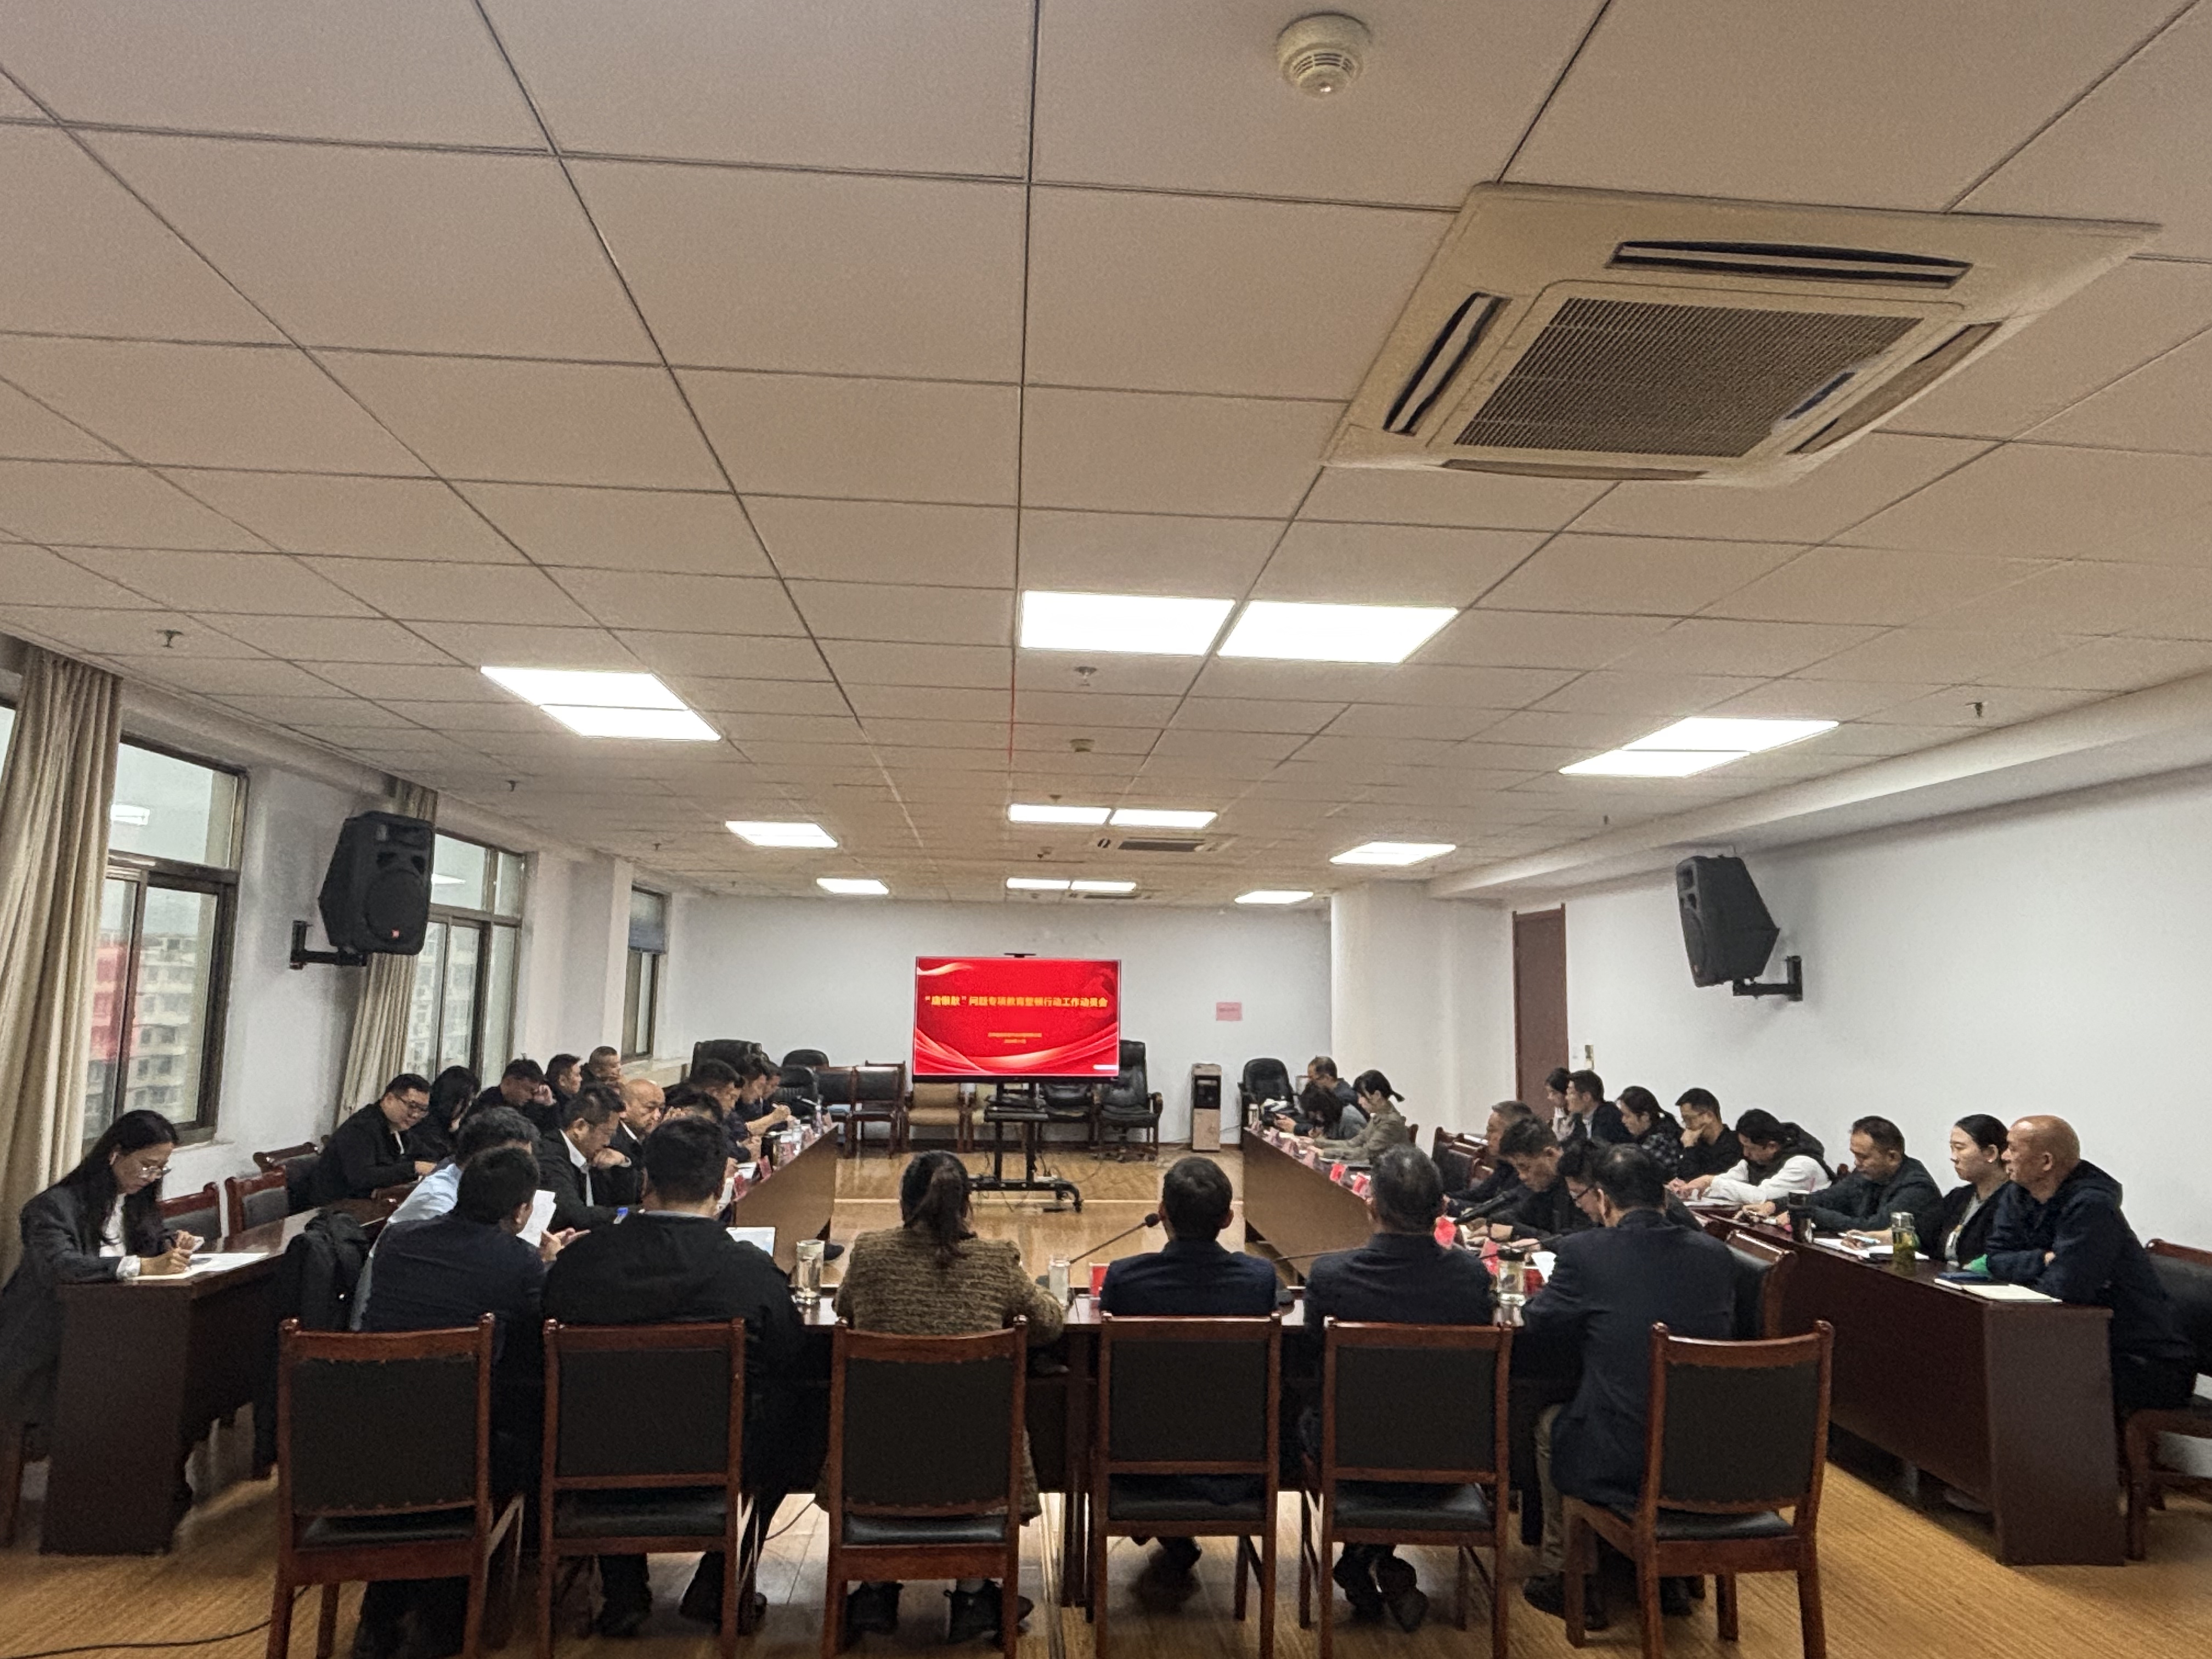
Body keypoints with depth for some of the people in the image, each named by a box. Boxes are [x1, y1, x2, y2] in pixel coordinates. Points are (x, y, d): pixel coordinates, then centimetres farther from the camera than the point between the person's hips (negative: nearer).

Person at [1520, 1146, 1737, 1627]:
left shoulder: (1584, 1252, -13)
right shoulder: (1715, 1254, -2)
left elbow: (1537, 1323, 2)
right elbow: (1724, 1331, 14)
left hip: (1618, 1465, -4)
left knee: (1550, 1423, 28)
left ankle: (1563, 1575, 35)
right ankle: (1669, 1576, 43)